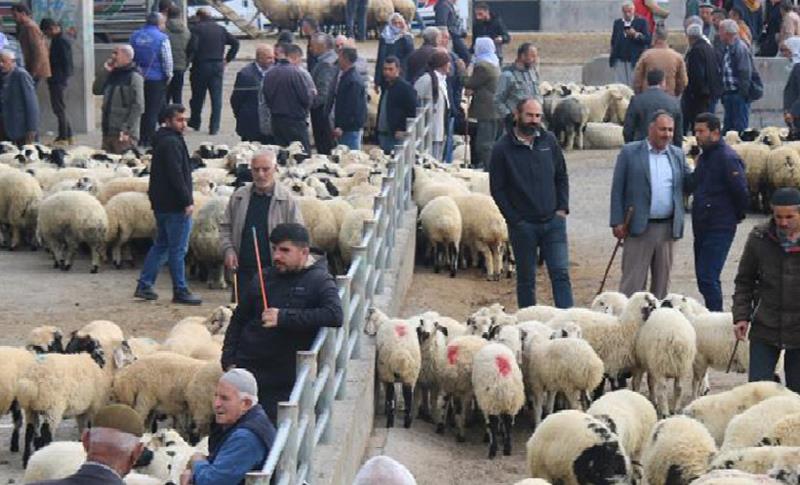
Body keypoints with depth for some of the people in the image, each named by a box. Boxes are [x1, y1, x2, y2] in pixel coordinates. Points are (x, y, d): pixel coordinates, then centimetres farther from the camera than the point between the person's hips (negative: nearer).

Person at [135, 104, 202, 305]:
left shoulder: (162, 140, 16)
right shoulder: (171, 143, -16)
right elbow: (176, 175, -22)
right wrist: (188, 201, -20)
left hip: (161, 203, 10)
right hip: (175, 205, -10)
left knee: (161, 245, 16)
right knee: (178, 249, -3)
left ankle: (144, 285, 16)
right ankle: (180, 291, 2)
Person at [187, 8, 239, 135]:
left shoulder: (198, 28, -6)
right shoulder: (221, 29, 7)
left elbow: (192, 46, -19)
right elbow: (235, 43, 3)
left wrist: (190, 57, -1)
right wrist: (228, 59, 8)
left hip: (201, 65, -3)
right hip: (218, 67, 3)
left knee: (198, 96, 13)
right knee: (216, 98, 3)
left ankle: (195, 123, 26)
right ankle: (214, 127, -2)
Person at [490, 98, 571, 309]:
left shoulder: (549, 141, 5)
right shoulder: (503, 148, -4)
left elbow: (562, 177, 13)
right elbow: (497, 189, -3)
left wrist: (562, 208, 2)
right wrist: (514, 219, -8)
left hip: (553, 221, 2)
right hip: (523, 226, -2)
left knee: (561, 274, -4)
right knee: (526, 279, 7)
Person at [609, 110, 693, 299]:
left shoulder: (677, 154, 11)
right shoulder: (630, 152, 0)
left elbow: (688, 185, 9)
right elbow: (617, 189, -2)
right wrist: (617, 222, -8)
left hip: (667, 227, 4)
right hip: (639, 227, -4)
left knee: (662, 279, 10)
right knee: (633, 280, -3)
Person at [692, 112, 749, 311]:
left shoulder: (728, 158, -15)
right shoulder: (704, 157, 14)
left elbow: (741, 193, -17)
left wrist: (737, 215, -2)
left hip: (720, 228, -9)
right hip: (702, 227, 9)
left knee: (708, 278, -12)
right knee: (703, 276, 13)